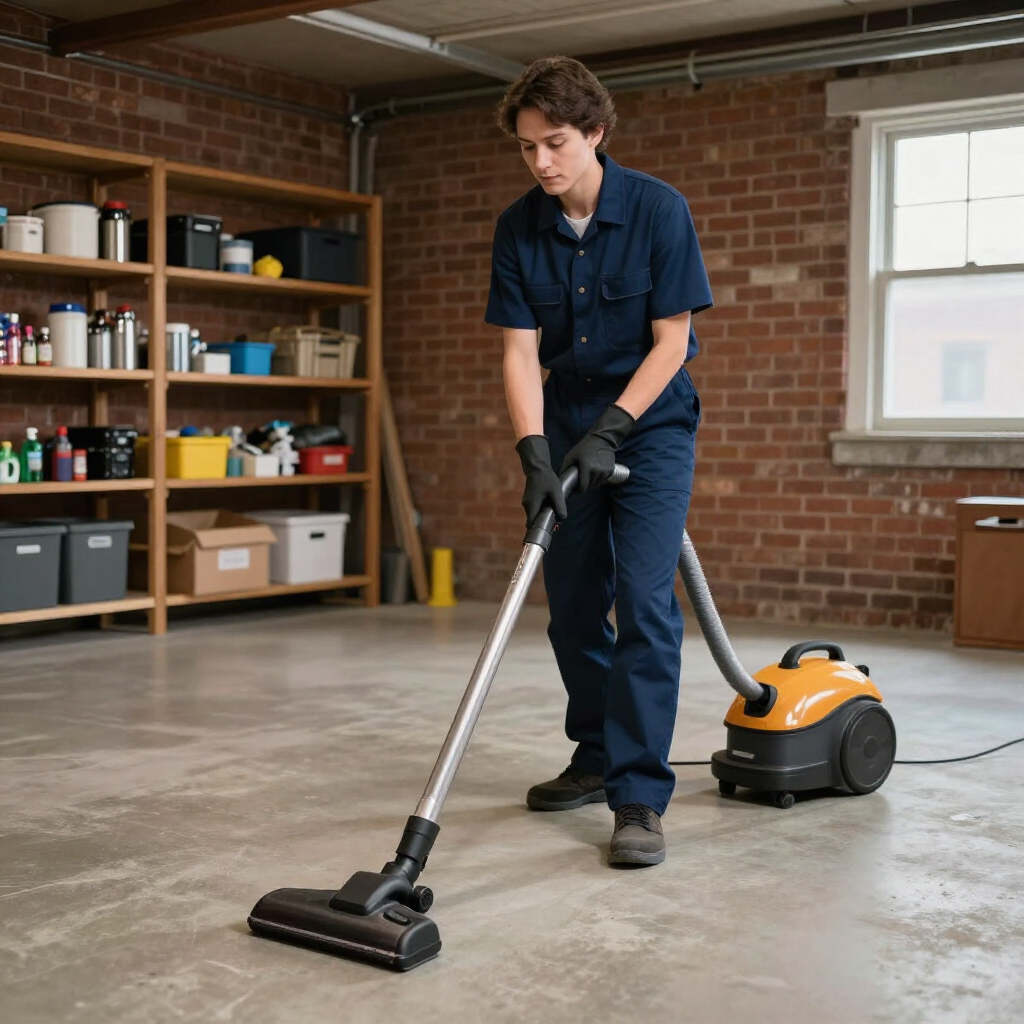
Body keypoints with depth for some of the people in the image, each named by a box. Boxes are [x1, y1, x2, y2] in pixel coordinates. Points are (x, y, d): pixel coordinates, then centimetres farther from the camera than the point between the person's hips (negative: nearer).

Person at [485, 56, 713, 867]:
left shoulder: (657, 209, -16)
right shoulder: (519, 229, -5)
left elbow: (672, 340, -14)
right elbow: (521, 351, -7)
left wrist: (609, 429, -21)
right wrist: (535, 451, -19)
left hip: (650, 423, -4)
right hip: (570, 426, 5)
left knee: (644, 602, -14)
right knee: (573, 609, 9)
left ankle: (640, 797, -12)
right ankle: (598, 759, 27)